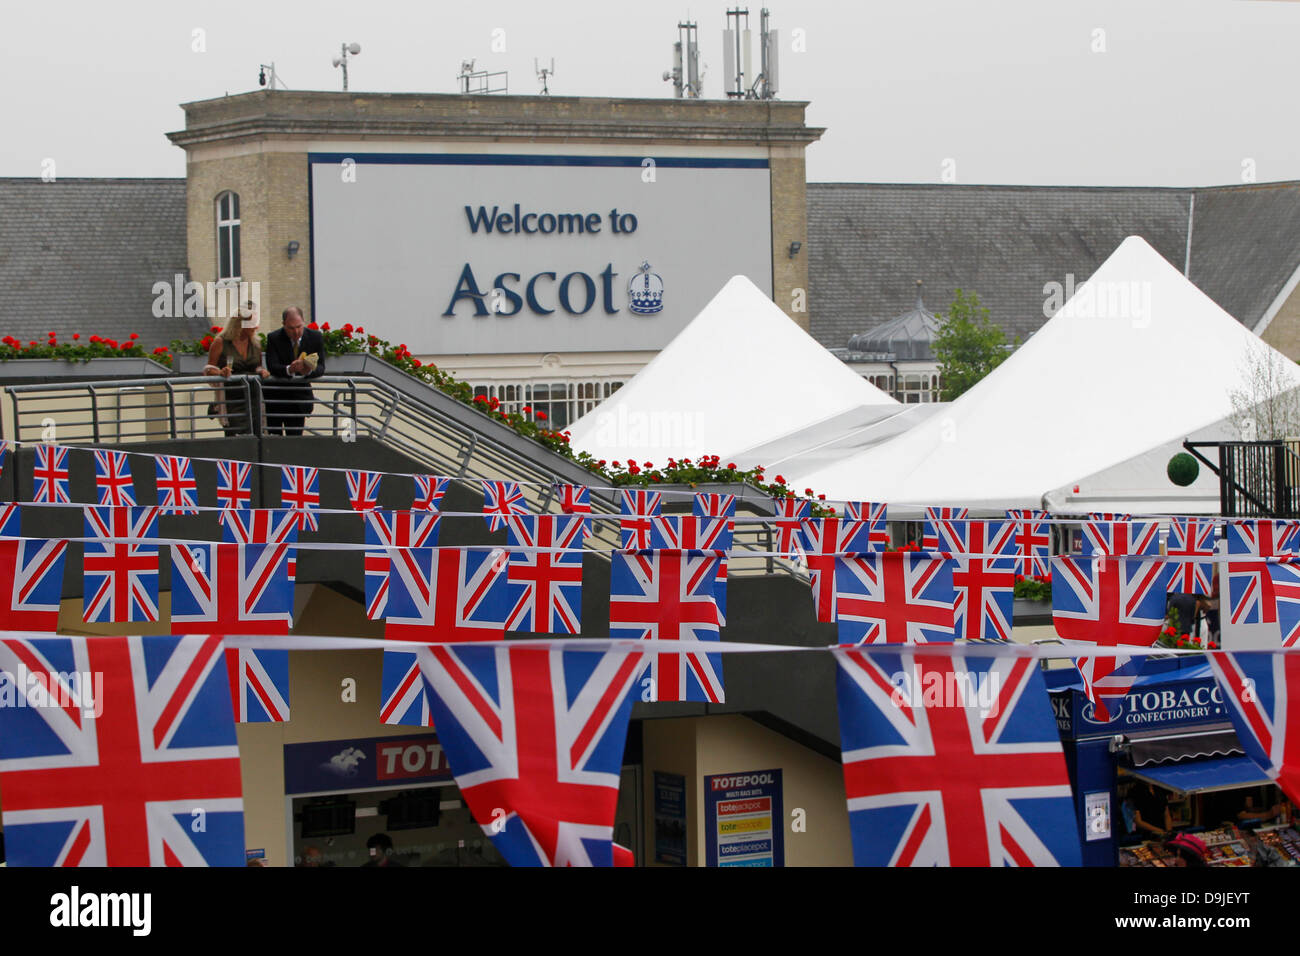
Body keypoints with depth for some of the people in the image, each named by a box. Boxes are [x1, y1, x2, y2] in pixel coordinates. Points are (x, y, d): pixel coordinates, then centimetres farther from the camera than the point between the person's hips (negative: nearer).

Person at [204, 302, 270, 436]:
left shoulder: (255, 344, 12)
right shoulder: (220, 342, -2)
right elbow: (208, 369, 0)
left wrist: (261, 371, 0)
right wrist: (220, 373, -20)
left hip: (251, 398, 4)